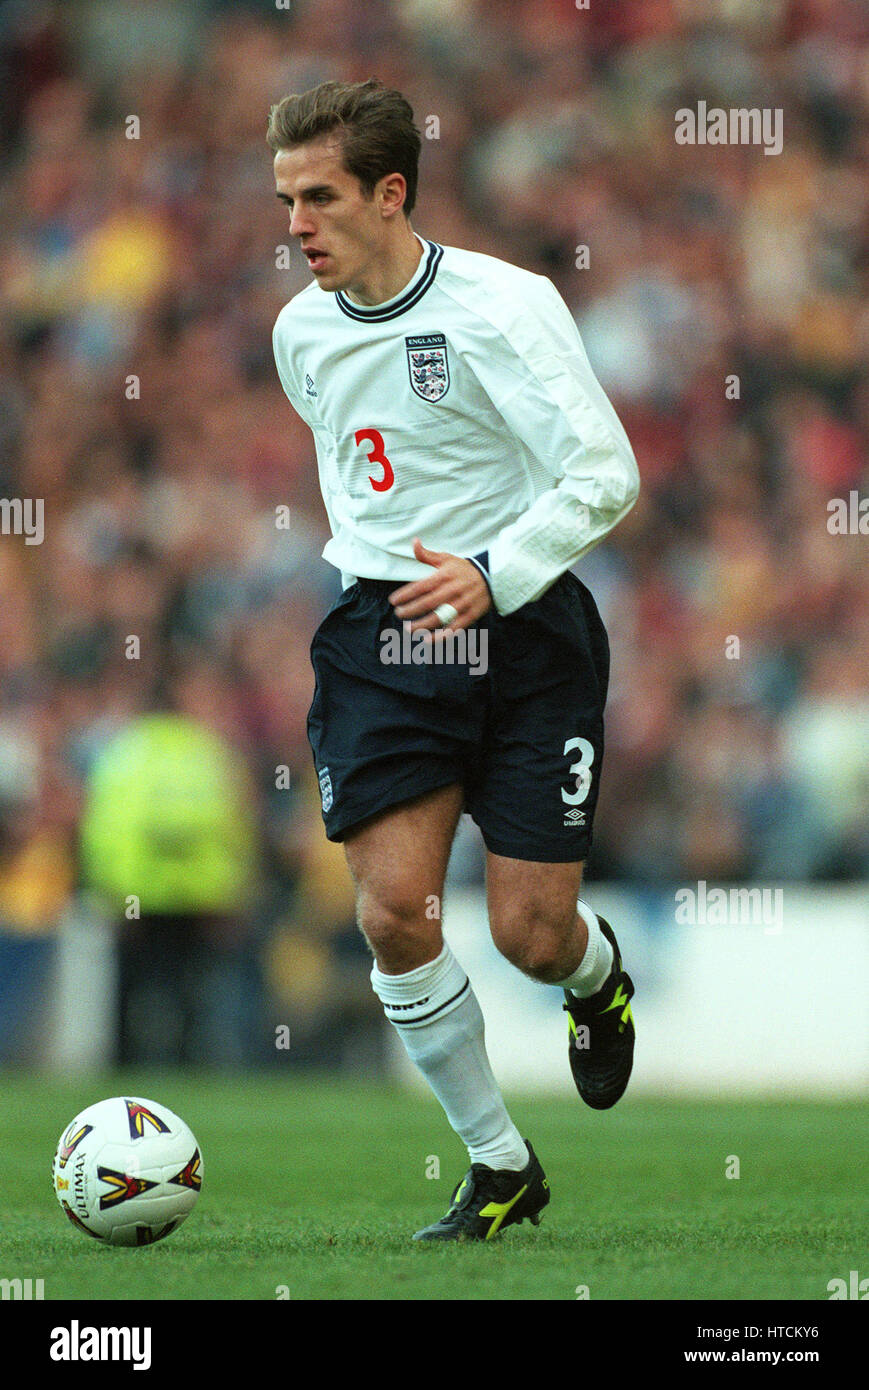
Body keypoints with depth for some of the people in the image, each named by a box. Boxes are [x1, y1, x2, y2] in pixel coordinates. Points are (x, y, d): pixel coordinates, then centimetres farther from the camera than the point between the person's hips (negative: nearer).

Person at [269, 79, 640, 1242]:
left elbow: (604, 474, -19)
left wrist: (494, 576, -31)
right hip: (381, 631, 4)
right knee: (394, 915, -12)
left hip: (525, 629, -4)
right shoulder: (301, 331, 6)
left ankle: (596, 974, 36)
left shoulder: (502, 307, -14)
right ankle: (500, 1165, 5)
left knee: (531, 934, -5)